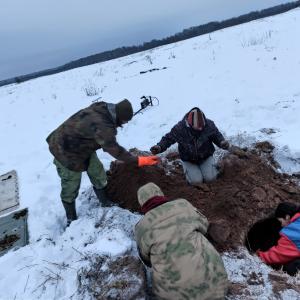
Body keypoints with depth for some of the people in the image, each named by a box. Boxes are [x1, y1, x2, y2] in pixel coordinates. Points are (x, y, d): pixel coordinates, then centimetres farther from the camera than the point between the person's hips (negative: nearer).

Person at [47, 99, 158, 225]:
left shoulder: (102, 108, -13)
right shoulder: (102, 127, -38)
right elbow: (115, 150, -33)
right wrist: (138, 160, -27)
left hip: (82, 147, 9)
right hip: (66, 152, -9)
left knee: (99, 176, 14)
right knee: (70, 187, 7)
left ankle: (107, 205, 32)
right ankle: (71, 220, 29)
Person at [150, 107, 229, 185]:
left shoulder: (209, 125, -17)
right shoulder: (179, 128, -23)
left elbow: (217, 136, 0)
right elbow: (168, 138, -10)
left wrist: (222, 142, -23)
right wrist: (159, 147, -29)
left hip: (205, 157, 2)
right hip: (188, 159, -1)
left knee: (210, 178, -16)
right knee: (196, 181, -18)